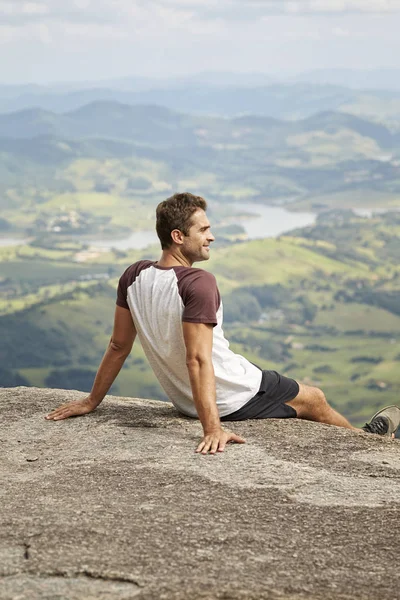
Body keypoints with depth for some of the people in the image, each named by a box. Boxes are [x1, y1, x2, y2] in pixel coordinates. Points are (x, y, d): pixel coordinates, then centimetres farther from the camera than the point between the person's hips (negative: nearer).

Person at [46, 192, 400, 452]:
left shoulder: (133, 277, -7)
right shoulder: (199, 283, -29)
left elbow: (119, 346, -1)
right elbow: (197, 359, -35)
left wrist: (92, 401, 10)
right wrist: (212, 428, -38)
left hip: (186, 401, 8)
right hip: (235, 399, -8)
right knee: (314, 400, 18)